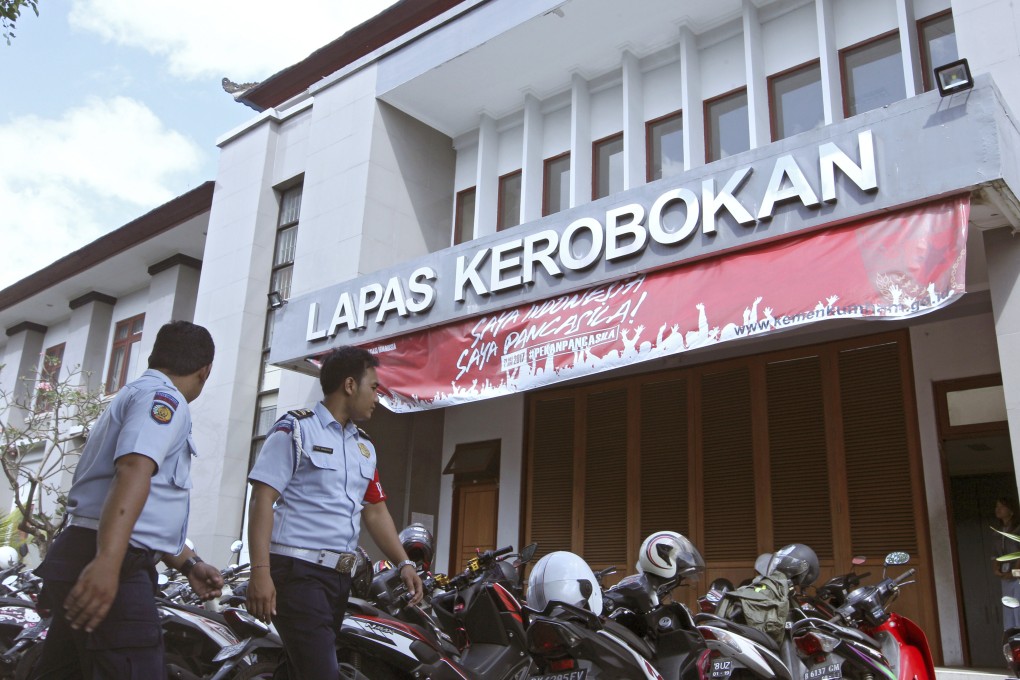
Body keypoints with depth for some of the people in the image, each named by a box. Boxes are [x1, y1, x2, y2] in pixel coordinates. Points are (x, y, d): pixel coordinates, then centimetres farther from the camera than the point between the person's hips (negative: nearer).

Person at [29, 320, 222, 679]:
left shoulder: (133, 395, 26)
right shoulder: (164, 398, -6)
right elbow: (134, 471, -26)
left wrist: (189, 564, 30)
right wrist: (108, 561, -38)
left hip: (83, 559, 10)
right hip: (105, 566, -10)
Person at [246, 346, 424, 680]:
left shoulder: (365, 446, 17)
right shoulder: (295, 429, -4)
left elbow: (375, 511, 19)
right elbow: (262, 499, -11)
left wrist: (403, 562, 6)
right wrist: (260, 571, -20)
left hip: (341, 576, 7)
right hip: (297, 570, -7)